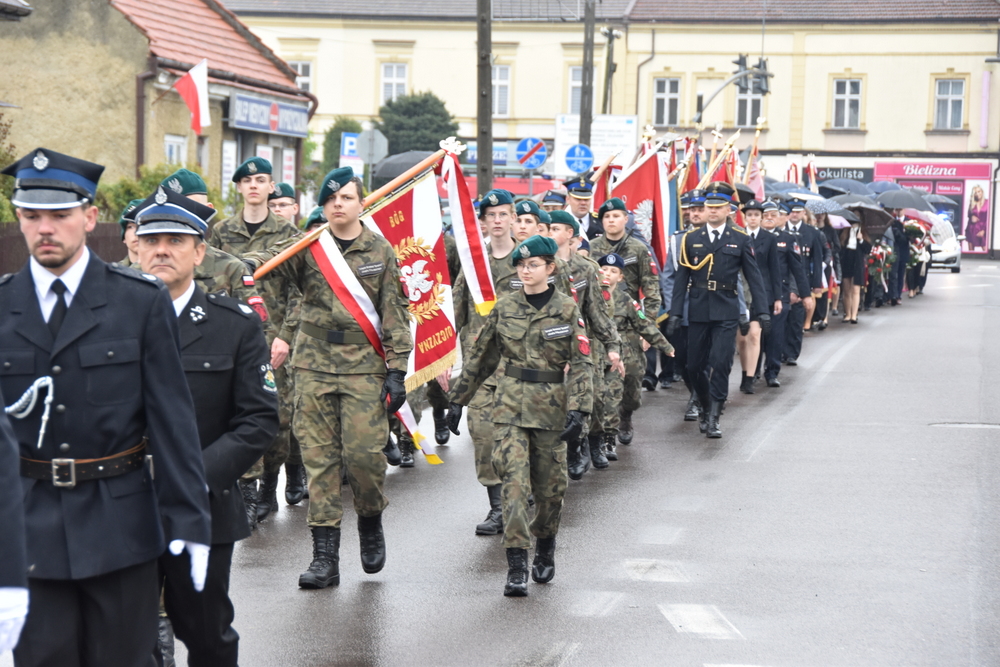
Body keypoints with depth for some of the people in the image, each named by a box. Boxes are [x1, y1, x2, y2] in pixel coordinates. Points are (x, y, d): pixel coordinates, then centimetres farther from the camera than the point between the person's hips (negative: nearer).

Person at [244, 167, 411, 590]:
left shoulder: (380, 251, 4)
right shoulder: (308, 246, 5)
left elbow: (395, 313, 4)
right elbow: (273, 258, -14)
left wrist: (397, 371, -2)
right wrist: (244, 263, -38)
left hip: (364, 368, -1)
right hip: (314, 365, 1)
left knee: (364, 452, -8)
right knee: (318, 458, 1)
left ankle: (370, 521, 23)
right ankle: (324, 556, 5)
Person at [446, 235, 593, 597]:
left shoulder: (567, 309, -1)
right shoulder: (505, 308, 5)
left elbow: (581, 363, -4)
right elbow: (481, 357, 12)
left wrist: (578, 409, -15)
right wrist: (458, 400, 12)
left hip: (551, 407, 0)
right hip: (511, 404, 1)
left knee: (551, 485, 8)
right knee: (514, 479, -12)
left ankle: (545, 547, 33)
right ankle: (516, 565, -14)